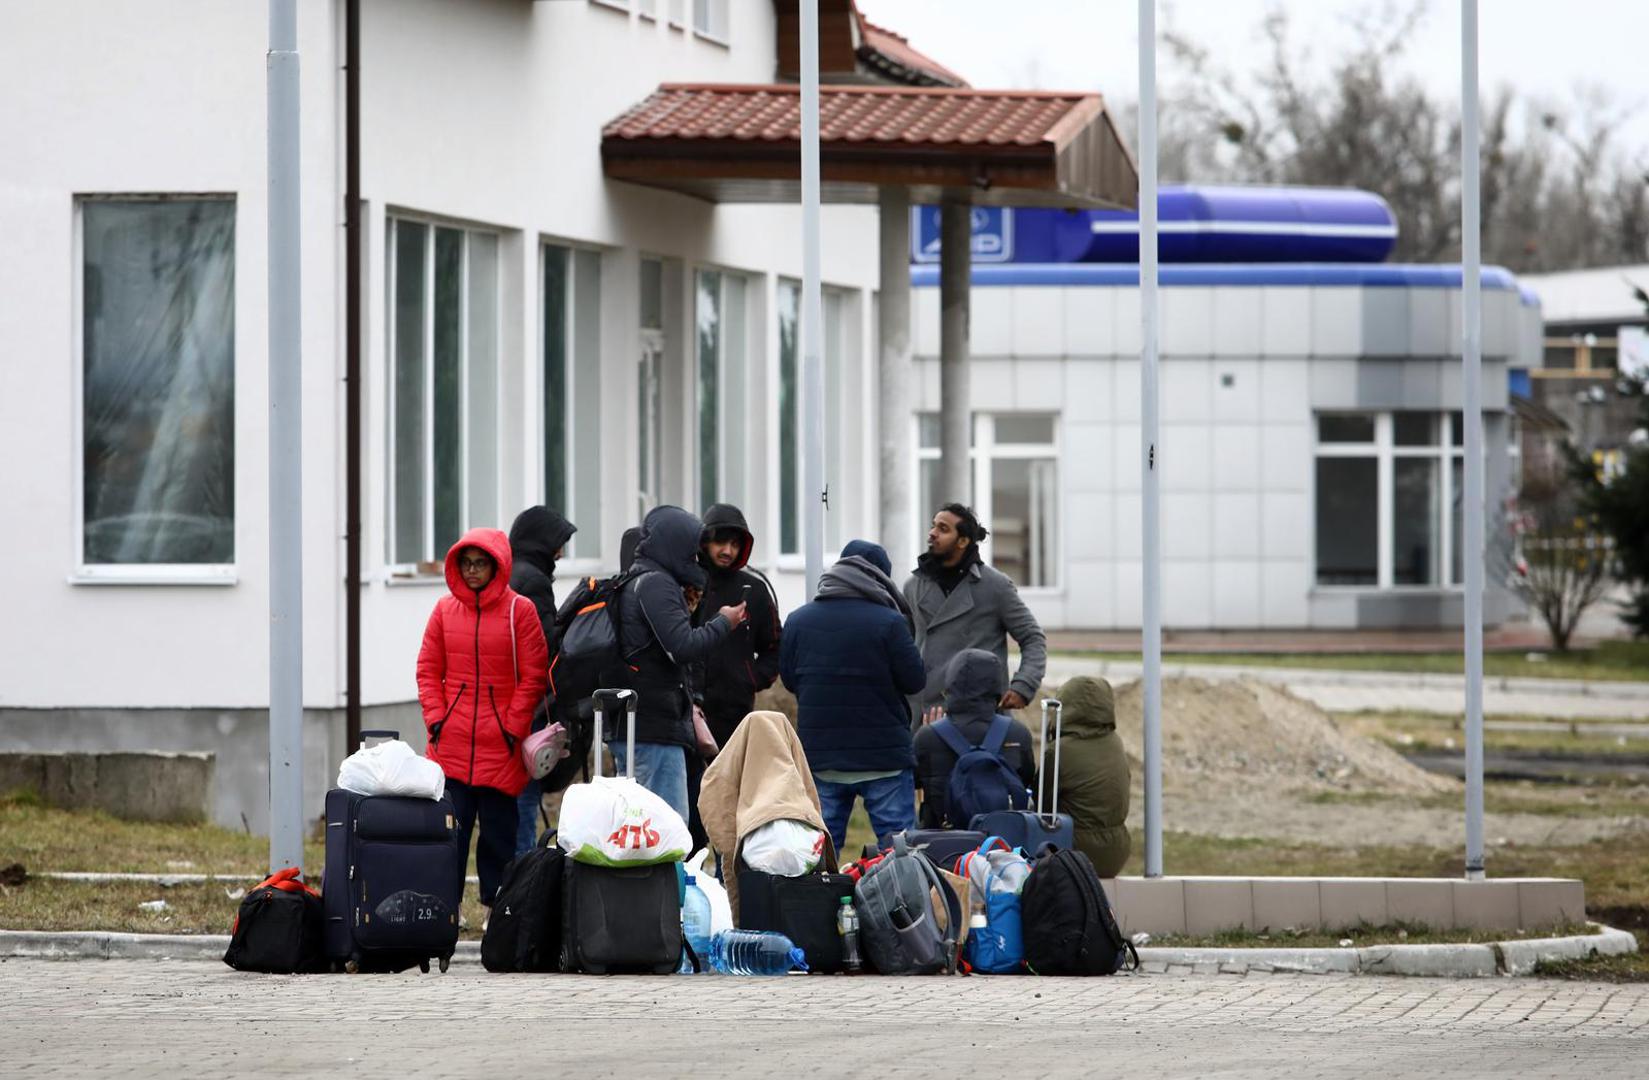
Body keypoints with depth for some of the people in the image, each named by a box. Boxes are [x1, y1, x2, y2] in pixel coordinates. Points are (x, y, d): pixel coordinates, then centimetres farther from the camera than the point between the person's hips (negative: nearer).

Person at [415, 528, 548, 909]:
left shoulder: (519, 610, 0)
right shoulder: (445, 609, 8)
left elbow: (532, 677, -1)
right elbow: (428, 670, 11)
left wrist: (512, 727, -8)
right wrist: (435, 717, -1)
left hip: (500, 745, -2)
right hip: (451, 743, 2)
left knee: (498, 828, 3)